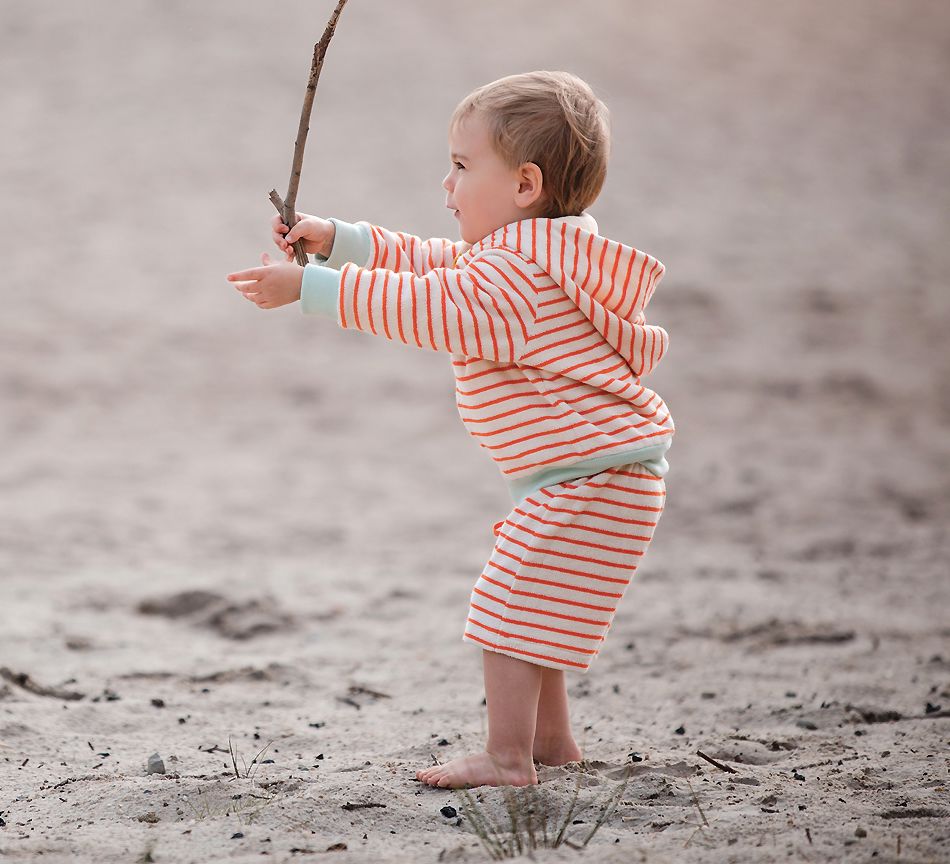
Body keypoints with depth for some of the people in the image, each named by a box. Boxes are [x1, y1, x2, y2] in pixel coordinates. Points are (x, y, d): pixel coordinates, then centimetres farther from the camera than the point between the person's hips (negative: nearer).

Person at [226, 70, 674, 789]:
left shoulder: (515, 270, -21)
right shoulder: (527, 257, 13)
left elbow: (425, 309, -30)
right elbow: (427, 264, 20)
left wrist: (308, 287, -27)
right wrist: (336, 240, 10)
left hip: (588, 480, -11)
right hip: (587, 480, 11)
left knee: (512, 607, -10)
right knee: (531, 608, 20)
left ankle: (506, 756, -8)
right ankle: (550, 738, 29)